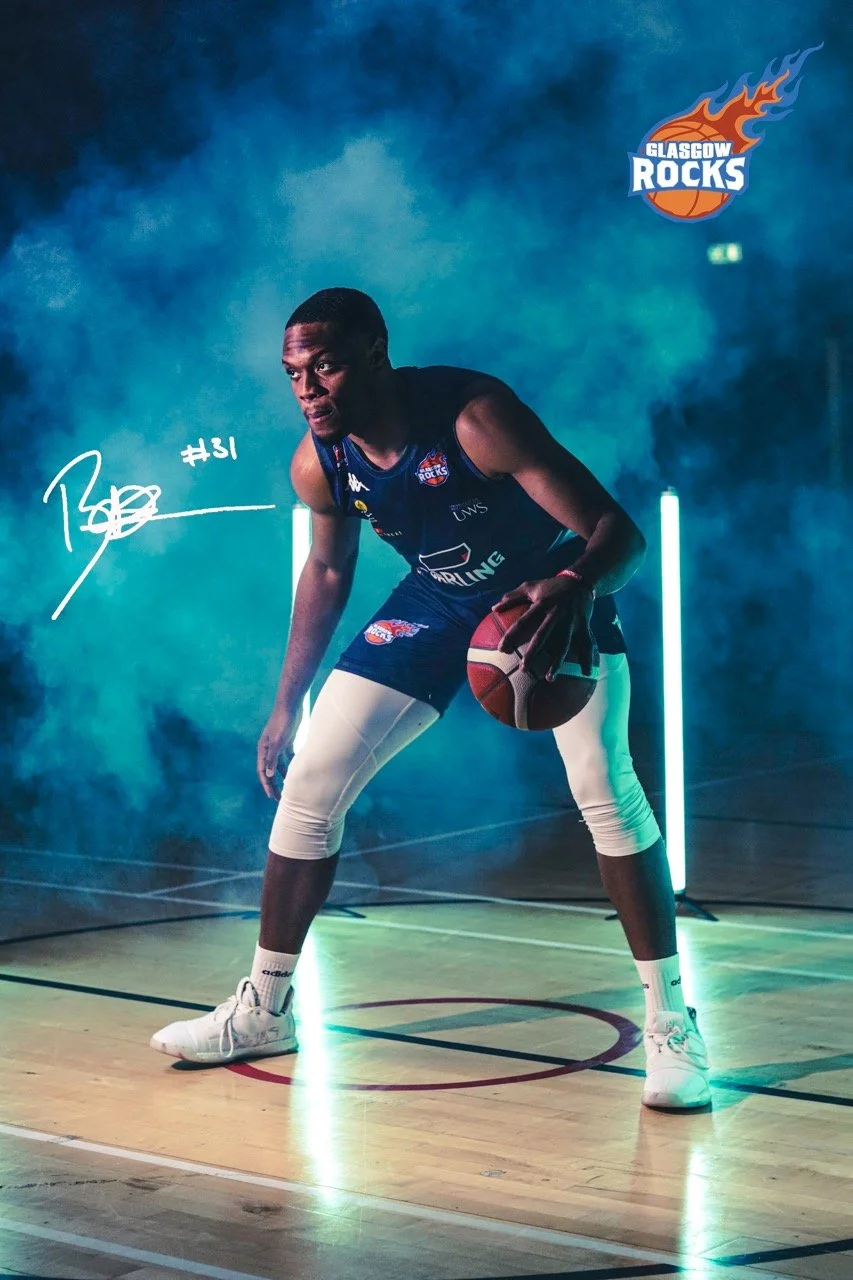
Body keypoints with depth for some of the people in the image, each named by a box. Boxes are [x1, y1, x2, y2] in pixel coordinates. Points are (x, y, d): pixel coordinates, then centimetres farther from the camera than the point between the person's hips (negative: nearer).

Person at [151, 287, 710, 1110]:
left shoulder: (474, 416, -35)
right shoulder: (318, 465, -17)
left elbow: (617, 529, -37)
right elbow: (327, 570, 5)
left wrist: (573, 590, -60)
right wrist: (287, 706, 6)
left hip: (549, 593, -5)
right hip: (434, 602, 5)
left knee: (605, 788, -23)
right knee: (307, 782, -2)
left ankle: (670, 1024, -9)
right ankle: (263, 1010, 15)